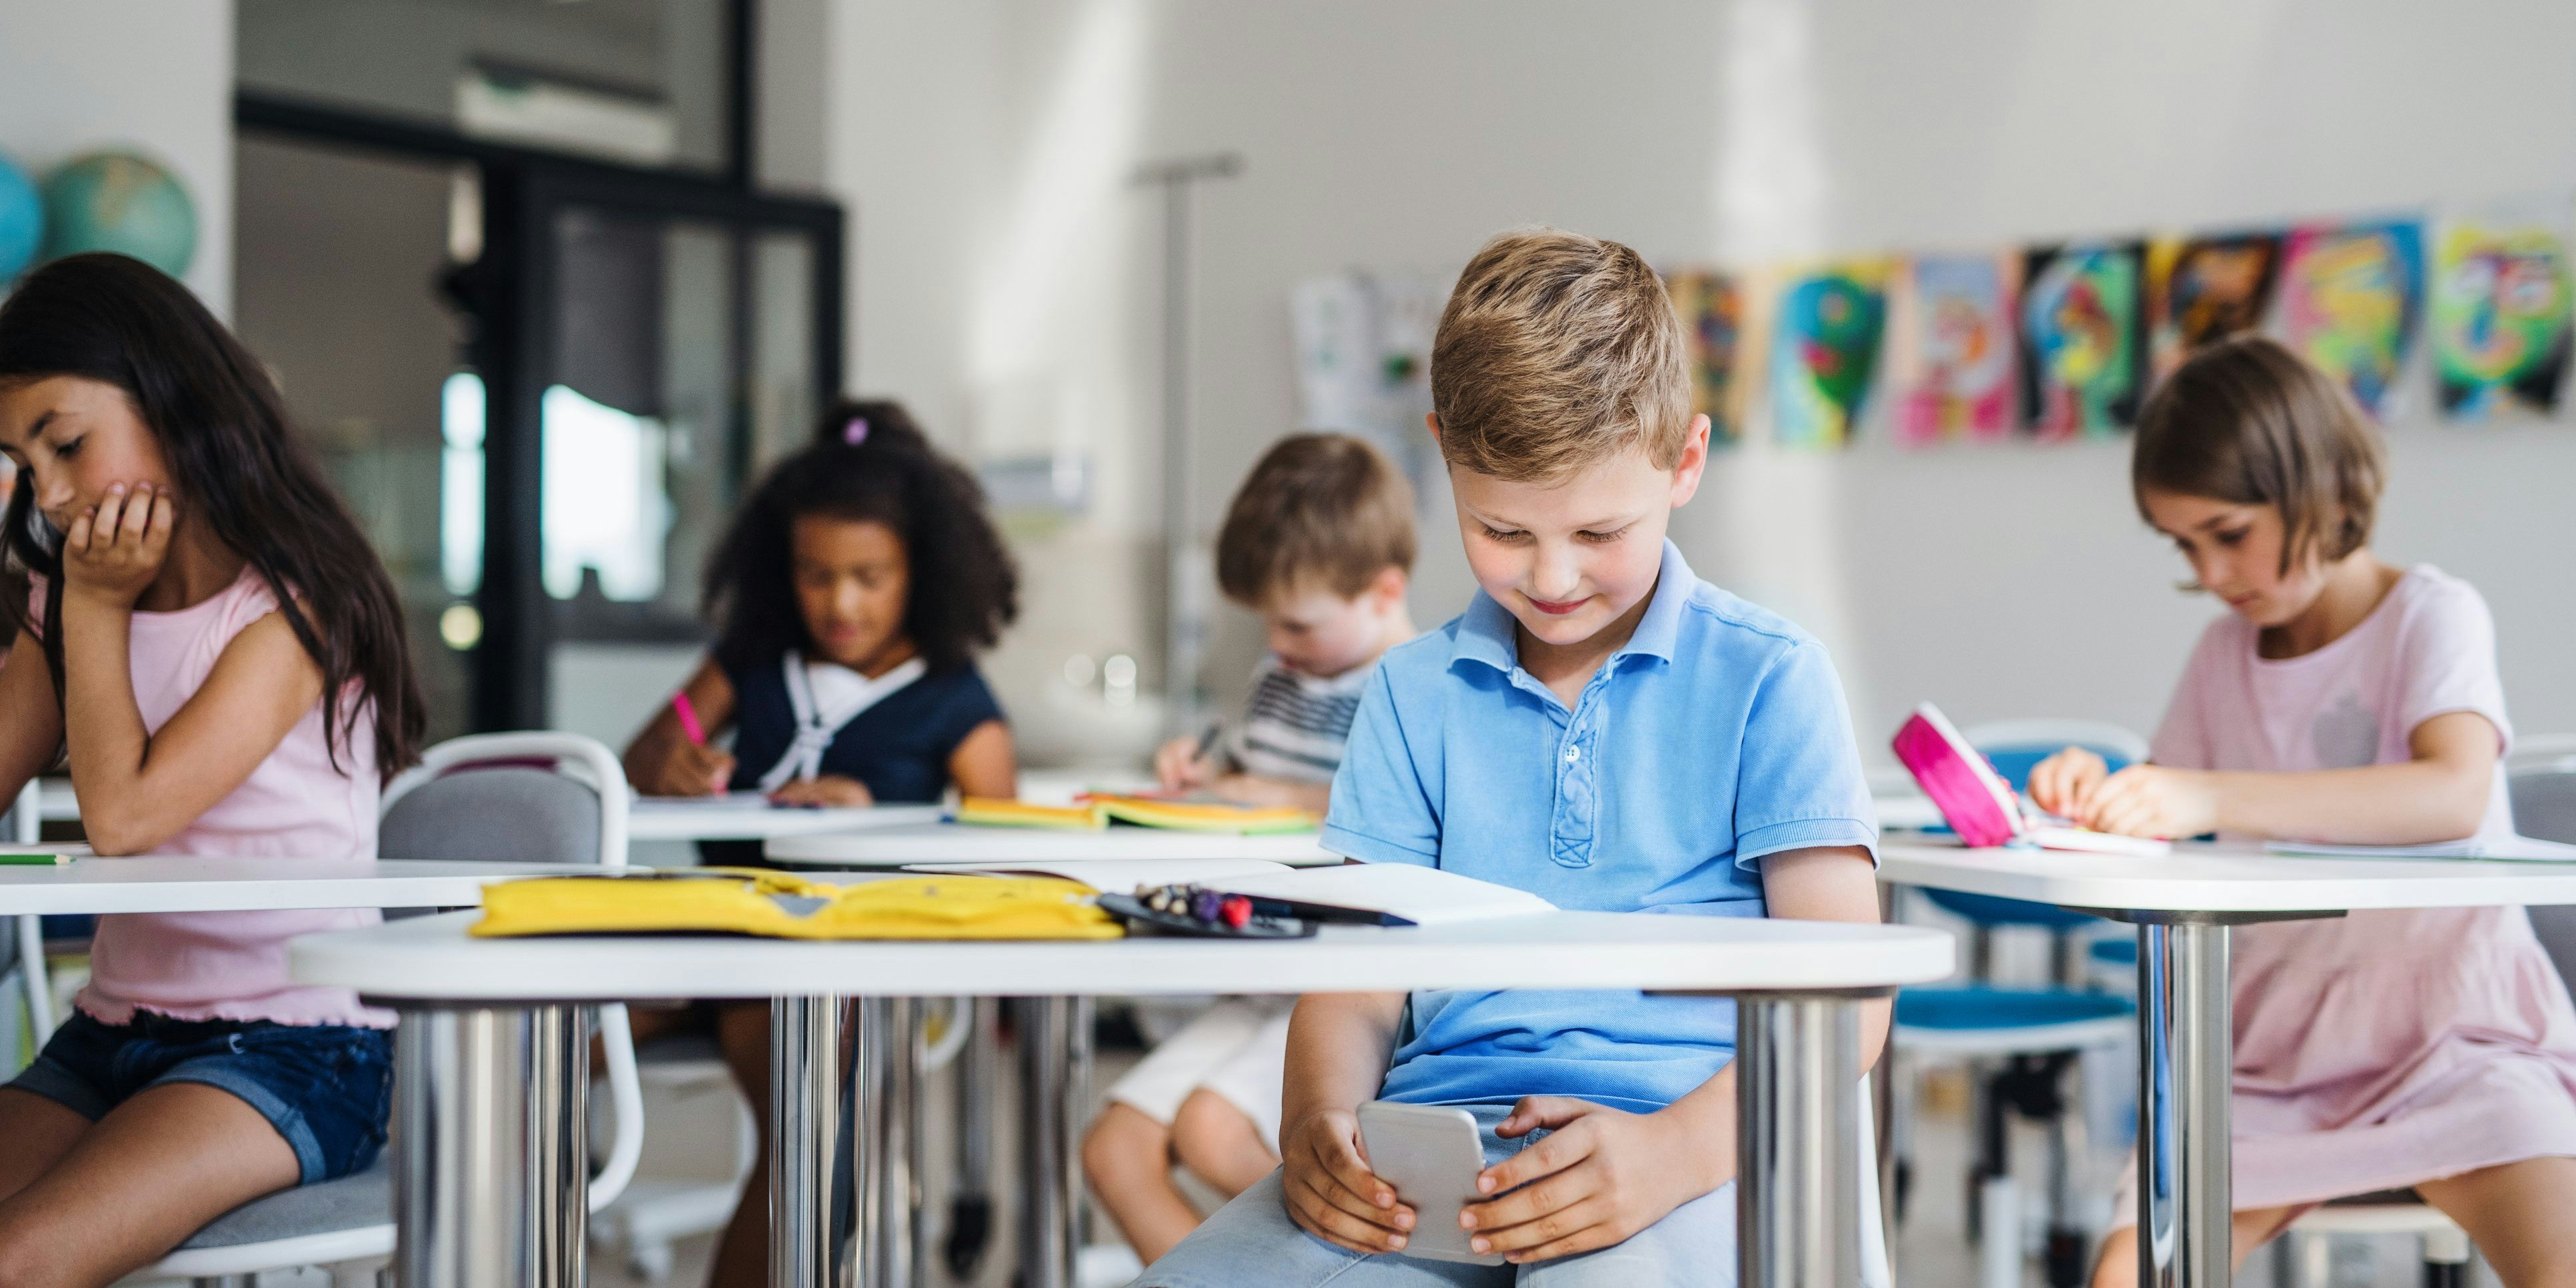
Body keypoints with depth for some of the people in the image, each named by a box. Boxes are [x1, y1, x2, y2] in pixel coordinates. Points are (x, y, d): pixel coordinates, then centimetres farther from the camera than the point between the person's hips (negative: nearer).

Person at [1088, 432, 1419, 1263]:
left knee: (1211, 1131, -27)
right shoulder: (1280, 679, 15)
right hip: (1260, 990, 8)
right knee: (1113, 1147, -5)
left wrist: (1297, 800, -20)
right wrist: (1200, 772, 9)